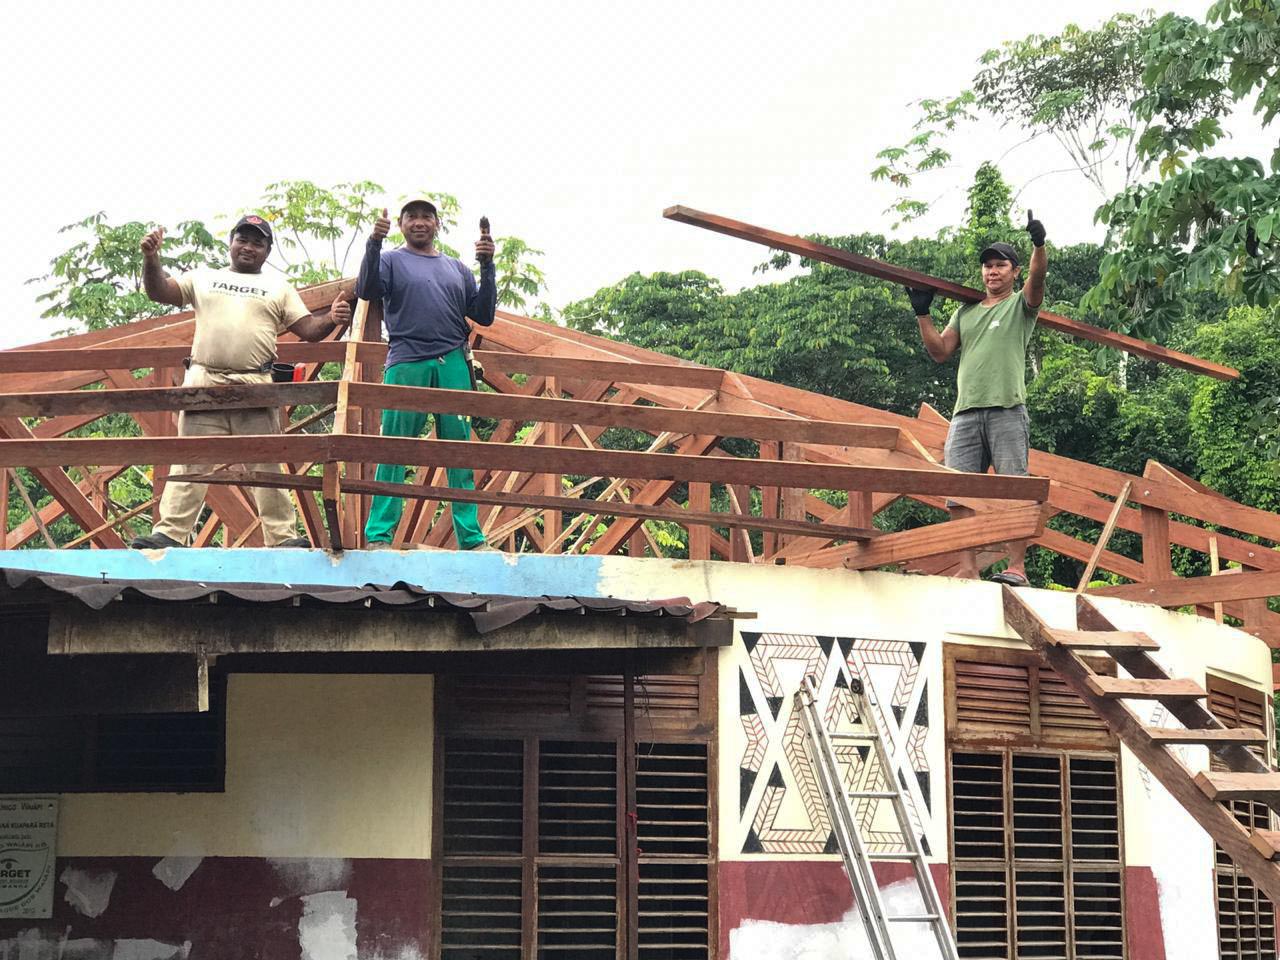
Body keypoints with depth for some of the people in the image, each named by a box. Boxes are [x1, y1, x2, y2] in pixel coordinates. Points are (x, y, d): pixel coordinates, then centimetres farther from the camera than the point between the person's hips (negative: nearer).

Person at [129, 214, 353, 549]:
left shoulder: (279, 288, 16)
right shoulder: (204, 279, 18)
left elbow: (308, 329, 9)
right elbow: (158, 292, 11)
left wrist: (331, 320, -12)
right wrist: (151, 258, -6)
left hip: (255, 388, 0)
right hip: (203, 383, 1)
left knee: (266, 465, 1)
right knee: (189, 462, -1)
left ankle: (283, 536, 4)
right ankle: (169, 533, -2)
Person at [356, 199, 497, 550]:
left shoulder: (457, 268, 22)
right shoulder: (392, 261, 12)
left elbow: (484, 316, 15)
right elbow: (366, 291, -7)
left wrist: (487, 267, 5)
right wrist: (373, 244, -18)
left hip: (453, 364, 3)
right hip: (406, 365, -3)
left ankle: (472, 539, 0)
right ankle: (378, 535, -4)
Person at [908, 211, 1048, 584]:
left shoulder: (1021, 305, 11)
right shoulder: (966, 311, 23)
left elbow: (1038, 277, -9)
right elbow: (940, 351, 17)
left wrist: (1039, 244, -26)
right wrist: (922, 314, 9)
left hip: (1007, 410, -5)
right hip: (966, 412, 5)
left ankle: (1017, 568, -9)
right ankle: (967, 569, -2)